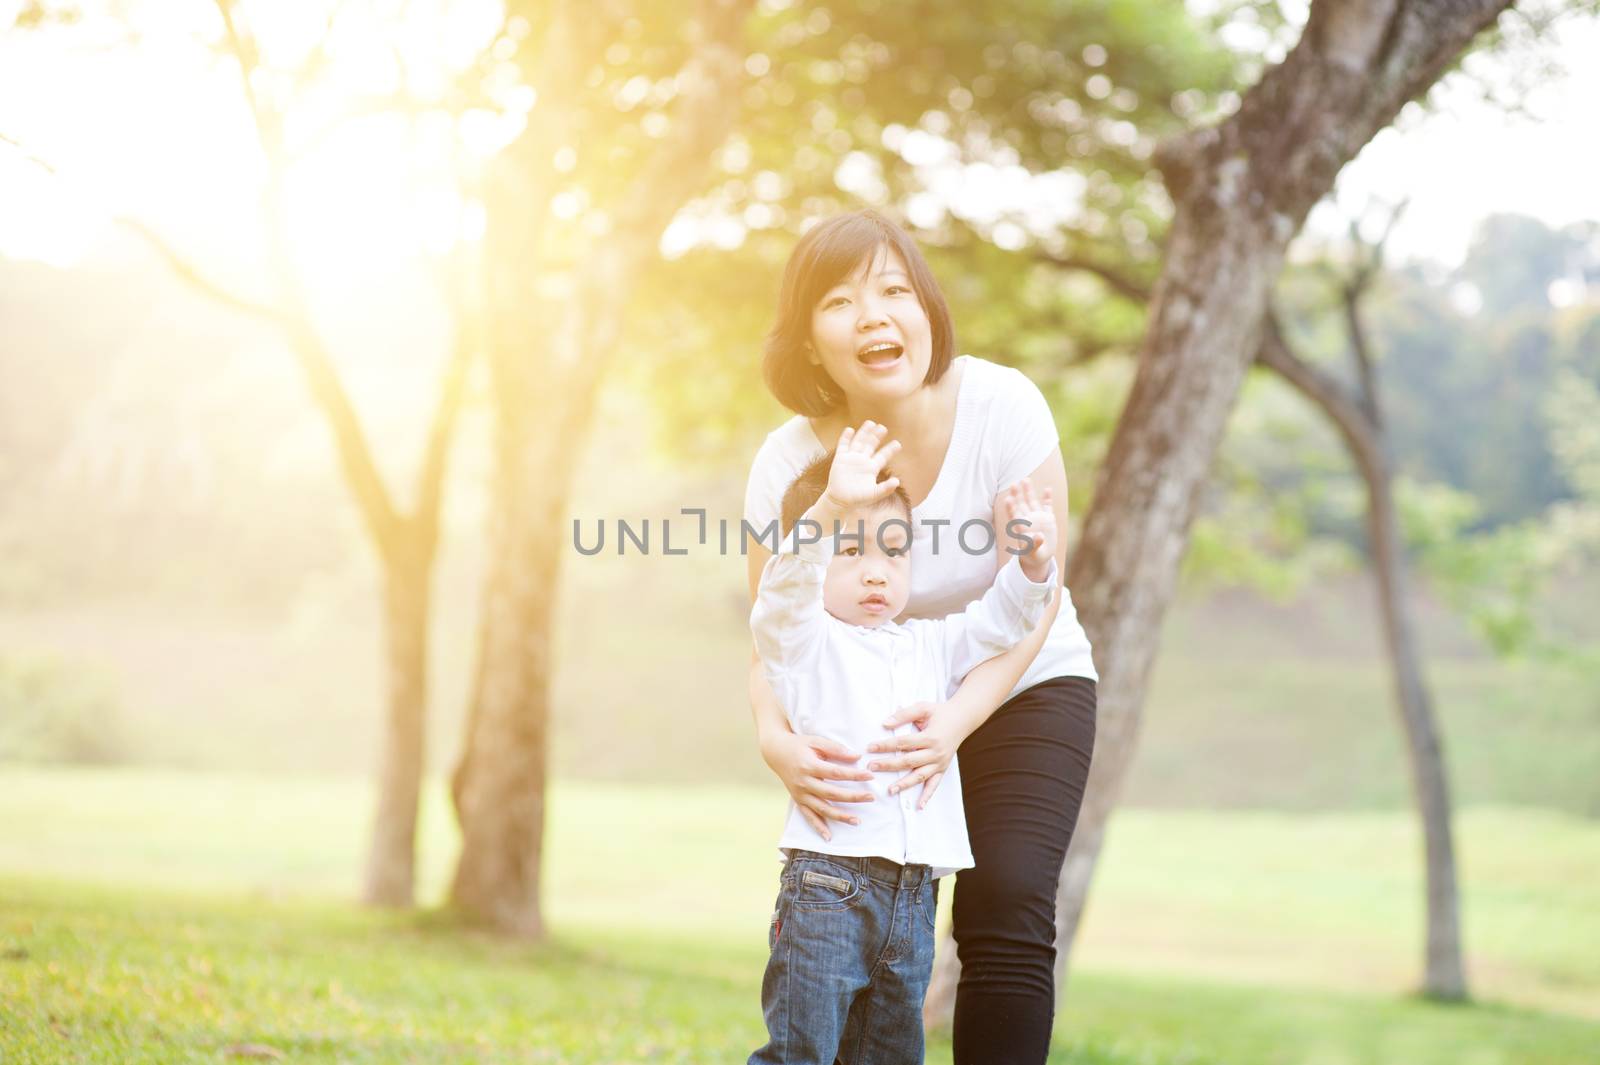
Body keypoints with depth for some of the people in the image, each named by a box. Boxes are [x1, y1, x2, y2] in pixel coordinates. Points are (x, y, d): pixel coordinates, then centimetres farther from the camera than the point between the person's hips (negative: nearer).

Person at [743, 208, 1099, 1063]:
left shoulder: (999, 406, -23)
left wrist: (956, 719, -37)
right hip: (875, 704, 2)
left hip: (1021, 690, -2)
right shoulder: (789, 463, -18)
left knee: (1004, 908, -21)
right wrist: (776, 739, -38)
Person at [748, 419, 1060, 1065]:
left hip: (913, 892, 6)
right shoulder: (805, 642, -1)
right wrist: (829, 507, -36)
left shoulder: (929, 644, 18)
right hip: (829, 881, -6)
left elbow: (999, 621, 20)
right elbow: (785, 592, -19)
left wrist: (1034, 562, -3)